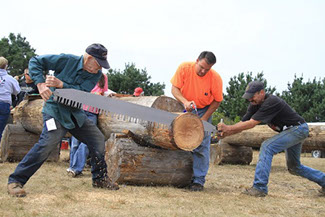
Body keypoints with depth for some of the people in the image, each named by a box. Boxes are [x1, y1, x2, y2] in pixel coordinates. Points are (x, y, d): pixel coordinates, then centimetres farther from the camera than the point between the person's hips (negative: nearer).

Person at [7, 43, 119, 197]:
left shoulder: (96, 74, -2)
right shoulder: (67, 60, -14)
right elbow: (35, 62, -9)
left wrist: (61, 84, -29)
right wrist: (40, 84, -22)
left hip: (76, 114, 6)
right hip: (55, 110, -6)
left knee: (98, 140, 4)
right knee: (48, 143, -24)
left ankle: (99, 178, 22)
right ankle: (15, 181, -17)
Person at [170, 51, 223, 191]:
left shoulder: (215, 78, -20)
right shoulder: (184, 68, -17)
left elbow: (217, 101, -9)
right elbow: (174, 88, -13)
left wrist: (203, 119, -14)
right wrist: (185, 102, -31)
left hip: (204, 111, -2)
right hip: (184, 109, 2)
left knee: (201, 145, -8)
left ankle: (198, 180, -3)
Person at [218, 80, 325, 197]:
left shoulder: (271, 102, -29)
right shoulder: (255, 105, -2)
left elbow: (251, 124, -32)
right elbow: (243, 123, -6)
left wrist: (228, 128, -31)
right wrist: (226, 133, -21)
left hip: (298, 128, -10)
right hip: (291, 131, 10)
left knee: (267, 146, -25)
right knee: (294, 167, 19)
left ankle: (260, 187, -27)